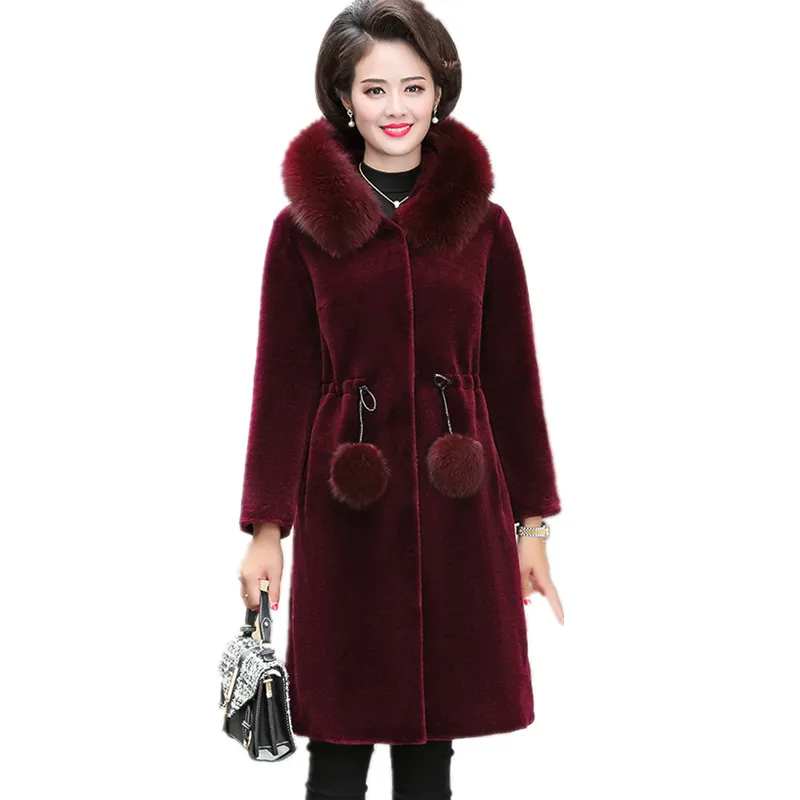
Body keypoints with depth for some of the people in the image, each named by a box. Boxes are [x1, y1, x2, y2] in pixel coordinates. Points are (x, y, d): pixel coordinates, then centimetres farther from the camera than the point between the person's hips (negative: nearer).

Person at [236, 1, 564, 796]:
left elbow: (512, 378, 7)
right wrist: (265, 527, -3)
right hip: (347, 507, -1)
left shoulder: (483, 223, 5)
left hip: (459, 505, 2)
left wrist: (531, 523, 7)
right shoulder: (301, 227, 1)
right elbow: (282, 382, 1)